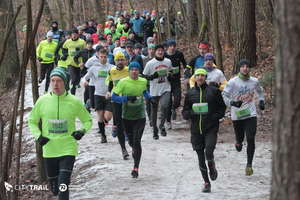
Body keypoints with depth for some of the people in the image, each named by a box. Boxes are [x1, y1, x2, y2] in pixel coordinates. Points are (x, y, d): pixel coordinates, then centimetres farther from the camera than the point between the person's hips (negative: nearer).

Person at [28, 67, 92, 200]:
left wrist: (82, 131, -11)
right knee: (54, 188, 14)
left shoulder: (74, 102, -5)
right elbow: (32, 121, 12)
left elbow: (87, 120, 10)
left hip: (68, 150, -2)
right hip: (49, 150, 2)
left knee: (63, 187, -15)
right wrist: (38, 136, -5)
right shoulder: (42, 101, -2)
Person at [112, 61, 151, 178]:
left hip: (140, 116, 0)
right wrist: (127, 98, -23)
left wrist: (148, 96, 3)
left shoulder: (143, 82, 1)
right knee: (131, 141, 13)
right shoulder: (123, 82, -8)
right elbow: (114, 96, -10)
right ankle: (134, 151, 48)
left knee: (137, 142, -12)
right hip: (127, 117, 0)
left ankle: (136, 168, -7)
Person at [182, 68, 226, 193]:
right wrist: (191, 113, -12)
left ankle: (212, 168, 14)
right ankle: (206, 183, 19)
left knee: (209, 152, -20)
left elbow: (222, 107, 8)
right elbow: (185, 113, 10)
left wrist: (215, 116, -9)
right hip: (196, 129, 3)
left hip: (211, 128, -3)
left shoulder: (213, 91, 2)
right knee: (201, 157, 6)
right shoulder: (190, 93, 8)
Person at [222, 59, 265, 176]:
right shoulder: (233, 82, -7)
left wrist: (261, 101, 13)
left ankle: (249, 165, 0)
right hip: (237, 115, -1)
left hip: (251, 114, 1)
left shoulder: (254, 81, 4)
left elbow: (259, 91, 26)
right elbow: (224, 95, -8)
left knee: (251, 139, -10)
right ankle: (238, 142, 49)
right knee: (240, 138, 9)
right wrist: (232, 103, -24)